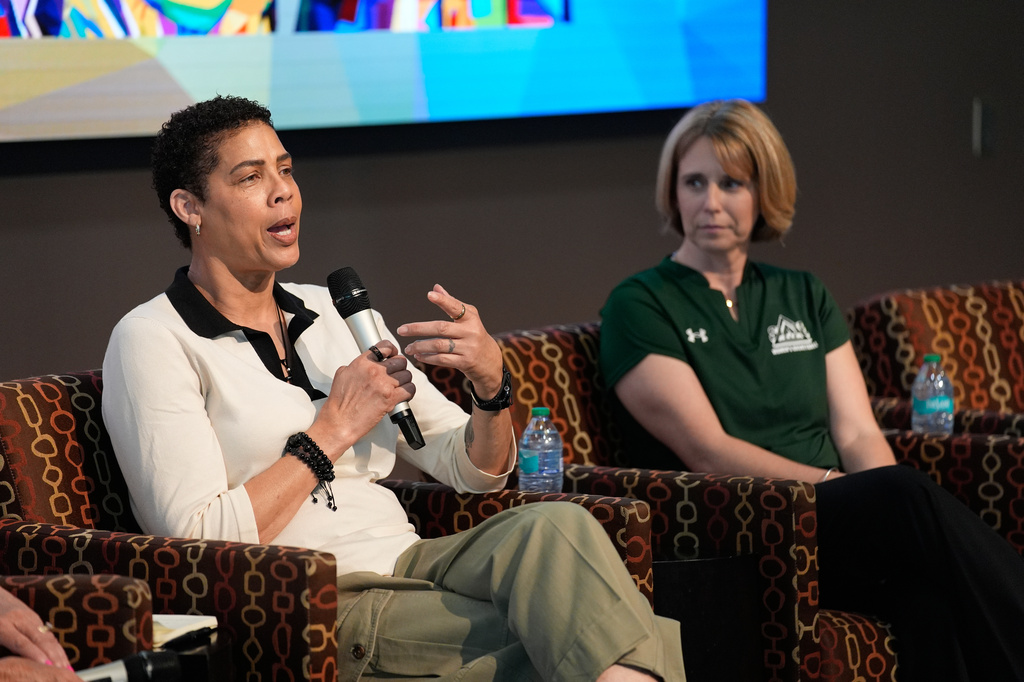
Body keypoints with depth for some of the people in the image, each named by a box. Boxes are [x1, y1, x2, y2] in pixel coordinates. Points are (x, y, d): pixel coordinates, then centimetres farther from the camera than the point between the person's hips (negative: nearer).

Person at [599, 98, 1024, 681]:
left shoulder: (804, 298, 22)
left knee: (931, 587, -33)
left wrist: (897, 510, -10)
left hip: (842, 526, 5)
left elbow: (858, 435, 12)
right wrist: (832, 482, -15)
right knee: (907, 493, -33)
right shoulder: (640, 306, 4)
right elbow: (709, 450, -6)